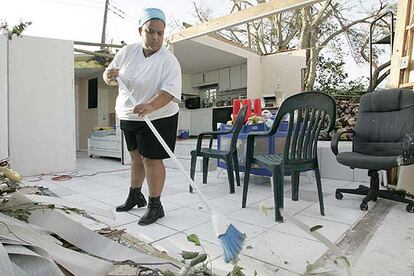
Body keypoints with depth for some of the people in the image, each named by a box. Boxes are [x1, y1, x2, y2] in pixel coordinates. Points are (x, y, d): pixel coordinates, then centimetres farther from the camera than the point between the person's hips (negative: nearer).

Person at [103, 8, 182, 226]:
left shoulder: (169, 61, -17)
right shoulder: (127, 52, 0)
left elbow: (169, 92, -29)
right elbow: (110, 75, 7)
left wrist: (150, 106, -46)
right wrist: (109, 76, -18)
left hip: (157, 118, -6)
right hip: (128, 116, 6)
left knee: (151, 159, -3)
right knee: (136, 156, 18)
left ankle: (155, 206, 11)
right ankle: (135, 196, 37)